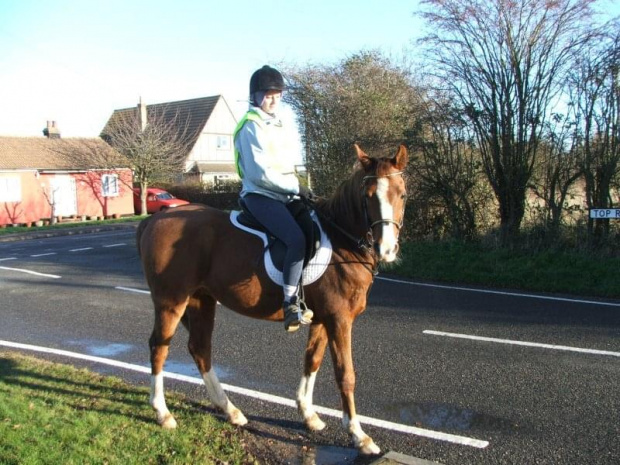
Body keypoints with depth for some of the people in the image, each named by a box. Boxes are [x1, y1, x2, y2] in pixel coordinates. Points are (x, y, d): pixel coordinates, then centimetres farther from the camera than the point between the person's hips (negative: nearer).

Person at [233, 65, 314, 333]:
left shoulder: (275, 124, 19)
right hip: (260, 197, -10)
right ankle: (291, 306, -25)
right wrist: (296, 188, -15)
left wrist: (297, 189, 9)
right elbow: (260, 173, -18)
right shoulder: (252, 126, -9)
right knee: (297, 239, -29)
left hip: (282, 196, 10)